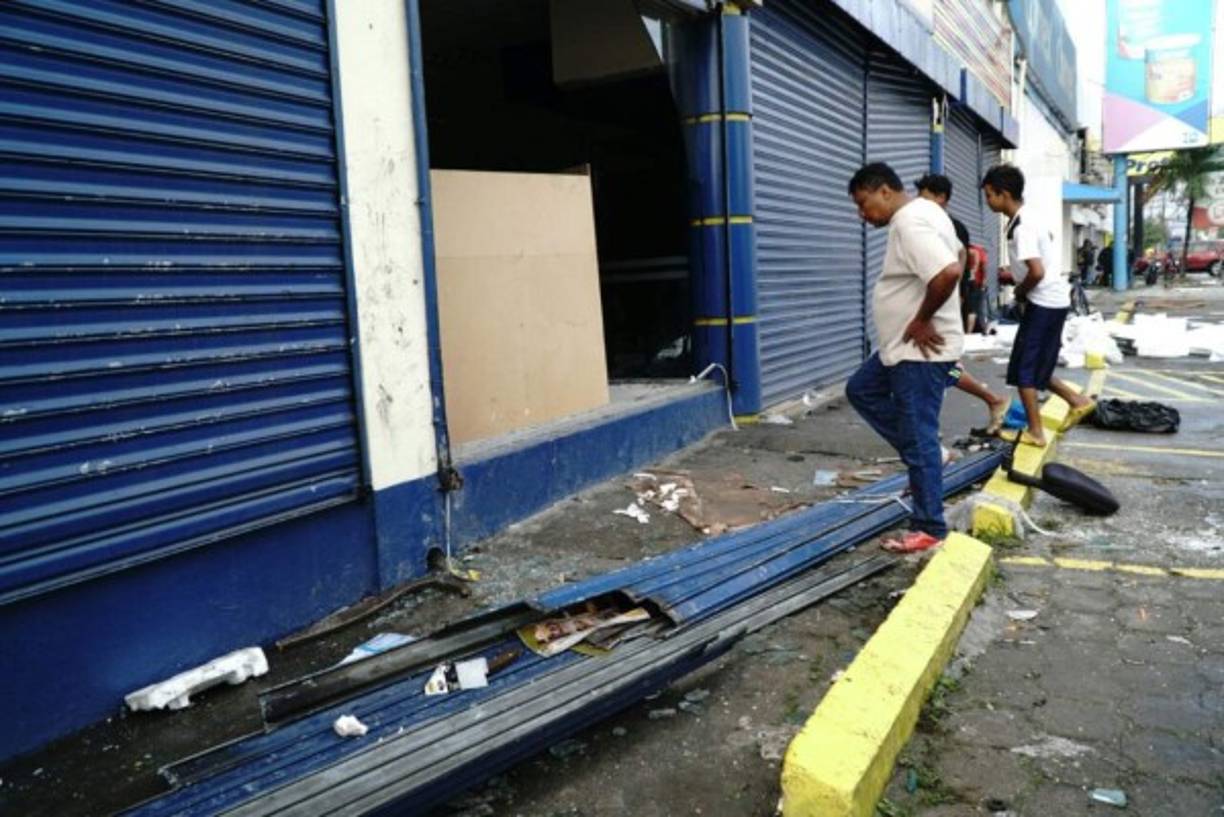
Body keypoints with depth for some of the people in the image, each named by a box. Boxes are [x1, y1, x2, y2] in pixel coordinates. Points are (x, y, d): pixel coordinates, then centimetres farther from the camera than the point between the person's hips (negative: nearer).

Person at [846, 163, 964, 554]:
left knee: (918, 439, -3)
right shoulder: (920, 211, 12)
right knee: (861, 389, 23)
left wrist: (922, 320, -22)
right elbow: (950, 264, 23)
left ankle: (930, 529, 8)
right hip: (903, 346, 11)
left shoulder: (910, 223, -22)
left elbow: (948, 273, -36)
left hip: (921, 351, -11)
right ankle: (923, 454, 23)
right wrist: (919, 321, 16)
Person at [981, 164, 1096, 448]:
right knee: (1034, 366, 17)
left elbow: (1037, 272, -30)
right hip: (1051, 300, 10)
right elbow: (1048, 238, 29)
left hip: (1045, 302, -10)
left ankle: (1035, 432, 6)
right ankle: (1078, 401, 22)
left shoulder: (1022, 227, -22)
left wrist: (1019, 293, -10)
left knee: (1024, 369, -2)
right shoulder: (1026, 218, 10)